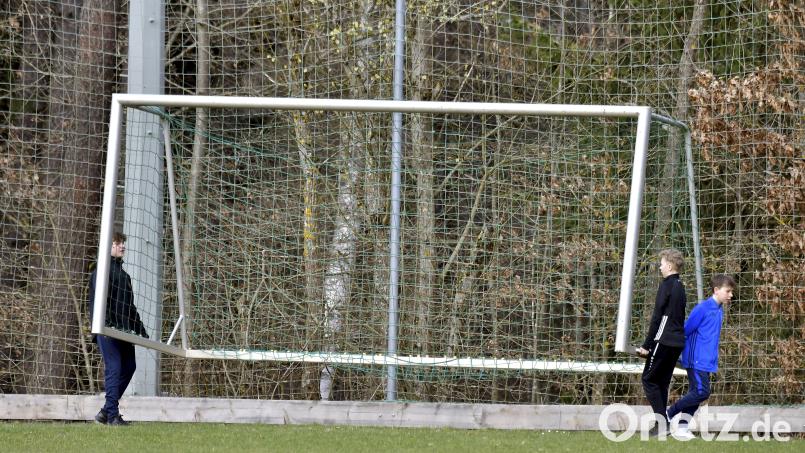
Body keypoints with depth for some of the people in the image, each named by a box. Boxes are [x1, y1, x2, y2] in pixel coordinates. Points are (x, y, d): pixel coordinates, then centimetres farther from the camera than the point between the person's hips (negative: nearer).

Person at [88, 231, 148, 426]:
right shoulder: (101, 270, -4)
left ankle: (106, 411, 14)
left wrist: (140, 329, 30)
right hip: (108, 329, -9)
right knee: (113, 368, -10)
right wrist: (106, 323, -25)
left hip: (123, 329, 9)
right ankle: (112, 415, -7)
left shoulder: (122, 273, 24)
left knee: (128, 367, 7)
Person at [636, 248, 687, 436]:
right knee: (662, 382, 11)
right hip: (678, 342, 8)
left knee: (649, 379, -4)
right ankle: (662, 423, 9)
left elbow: (657, 317, -12)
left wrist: (647, 345, -10)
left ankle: (661, 419, -14)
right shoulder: (680, 286, 16)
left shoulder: (666, 285, -10)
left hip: (664, 341, -8)